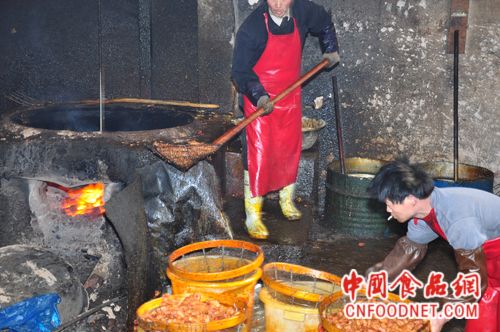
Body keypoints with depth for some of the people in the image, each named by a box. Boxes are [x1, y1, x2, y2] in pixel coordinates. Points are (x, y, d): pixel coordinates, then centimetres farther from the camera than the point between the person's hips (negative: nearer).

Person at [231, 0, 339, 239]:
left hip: (290, 97, 5)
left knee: (290, 150, 14)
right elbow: (240, 71, -17)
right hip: (260, 101, -5)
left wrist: (330, 49, 18)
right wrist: (259, 96, -30)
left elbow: (324, 22, 17)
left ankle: (287, 200, 34)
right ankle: (253, 215, 1)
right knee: (257, 156, -7)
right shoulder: (252, 27, -21)